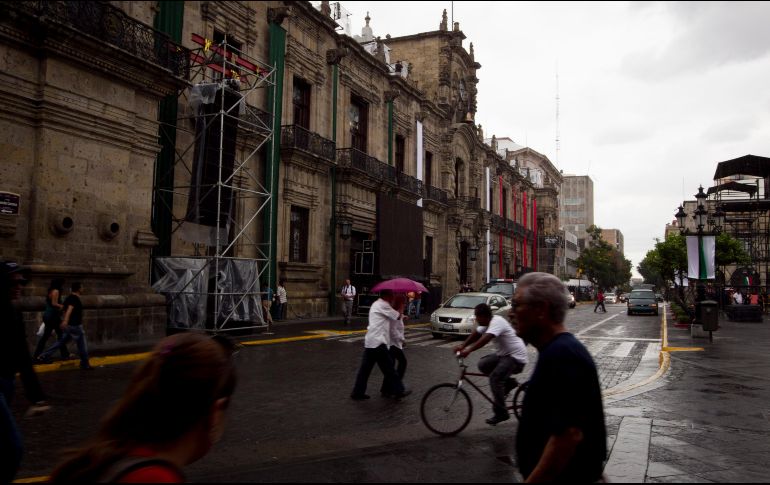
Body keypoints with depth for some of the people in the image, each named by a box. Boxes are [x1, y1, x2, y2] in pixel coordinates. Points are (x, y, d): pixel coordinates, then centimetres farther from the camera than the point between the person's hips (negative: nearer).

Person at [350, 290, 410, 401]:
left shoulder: (376, 304, 21)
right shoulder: (383, 305, -10)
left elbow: (391, 319, 22)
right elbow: (398, 316, -5)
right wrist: (402, 314, 12)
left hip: (370, 341, 10)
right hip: (378, 342, -9)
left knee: (365, 368, 10)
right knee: (389, 368, 1)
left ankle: (357, 392, 13)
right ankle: (399, 391, 9)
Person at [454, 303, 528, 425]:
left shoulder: (497, 322, -24)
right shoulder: (488, 322, 6)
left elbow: (485, 338, -39)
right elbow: (476, 334, 2)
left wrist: (468, 350, -46)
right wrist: (462, 346, -12)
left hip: (516, 357, -10)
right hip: (504, 354, 10)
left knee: (495, 378, -20)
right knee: (483, 364, -1)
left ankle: (501, 413, -10)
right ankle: (509, 382, 13)